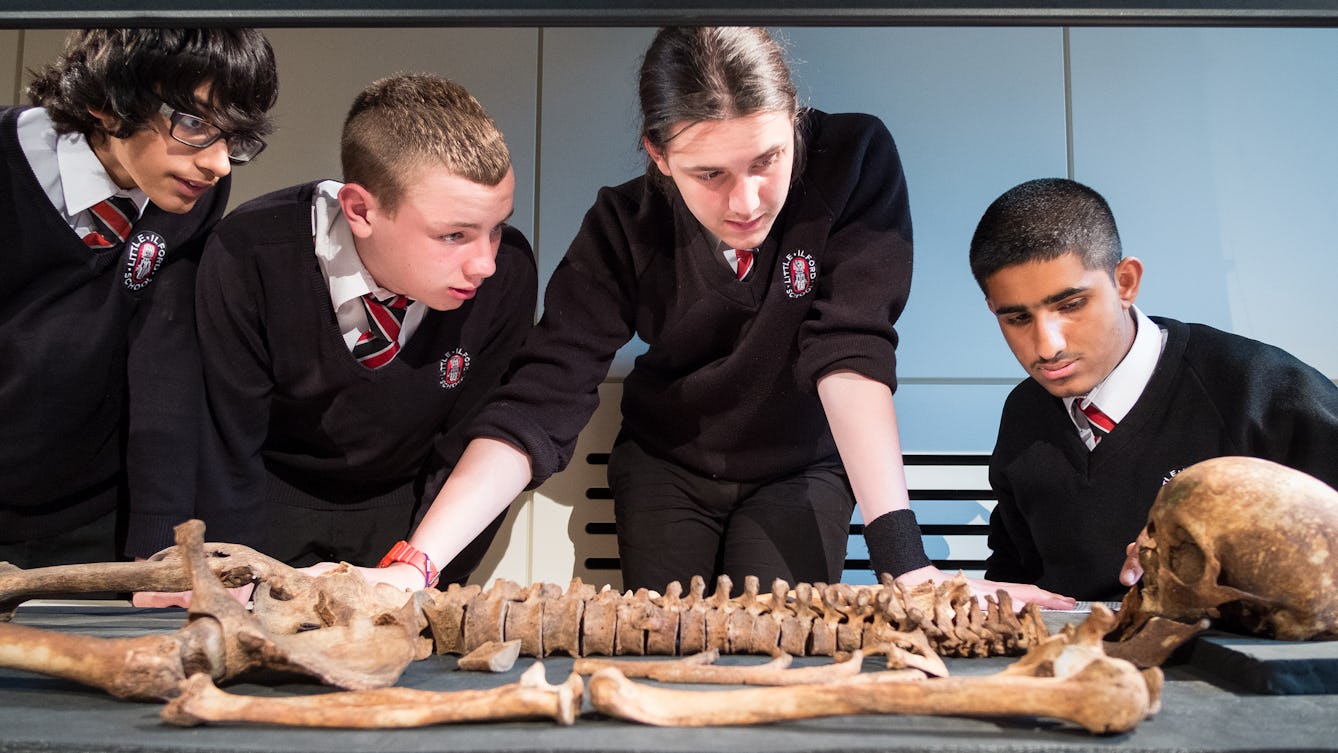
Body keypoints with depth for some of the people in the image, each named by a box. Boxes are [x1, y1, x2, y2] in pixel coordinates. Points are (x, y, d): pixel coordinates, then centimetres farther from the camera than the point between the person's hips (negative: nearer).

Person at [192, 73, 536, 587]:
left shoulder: (507, 272, -23)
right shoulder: (247, 260, -27)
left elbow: (470, 452, -13)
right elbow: (225, 457, -17)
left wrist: (412, 582, -17)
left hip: (407, 506, 2)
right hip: (272, 501, -1)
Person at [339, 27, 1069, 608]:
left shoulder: (856, 161, -24)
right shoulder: (624, 225, -21)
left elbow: (852, 351, -30)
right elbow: (542, 400, -28)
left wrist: (902, 553, -40)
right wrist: (414, 565, -40)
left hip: (800, 468, 0)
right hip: (666, 466, 1)